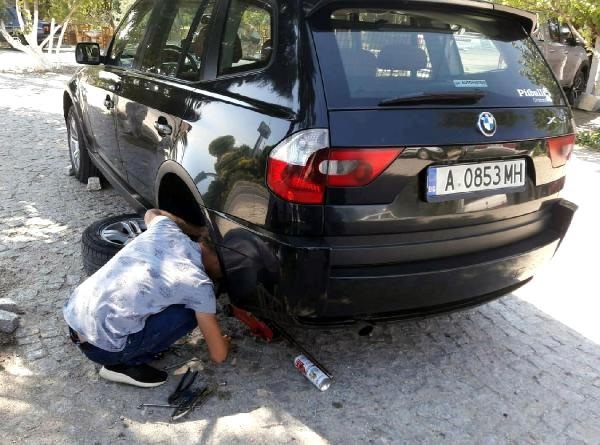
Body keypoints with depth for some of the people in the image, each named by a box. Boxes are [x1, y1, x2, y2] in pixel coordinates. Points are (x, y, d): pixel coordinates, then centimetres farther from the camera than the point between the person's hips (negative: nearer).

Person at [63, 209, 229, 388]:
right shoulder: (199, 285, -9)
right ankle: (126, 363, 2)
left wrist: (199, 231, 34)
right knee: (191, 312, 0)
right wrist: (224, 343, 23)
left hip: (72, 314, 7)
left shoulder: (165, 228, 4)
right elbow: (218, 355, -2)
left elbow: (151, 213, 33)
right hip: (101, 347, -7)